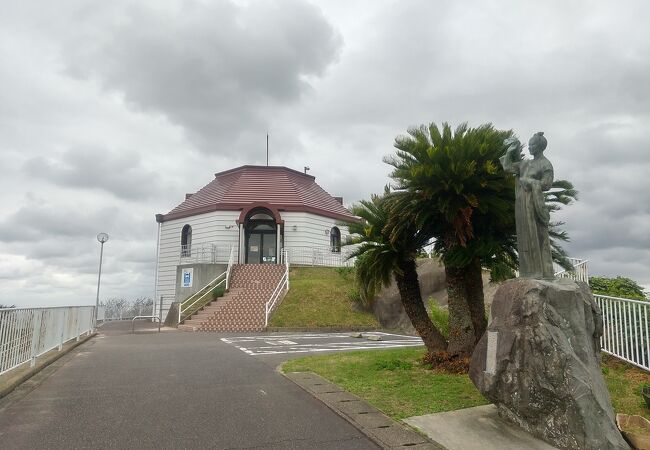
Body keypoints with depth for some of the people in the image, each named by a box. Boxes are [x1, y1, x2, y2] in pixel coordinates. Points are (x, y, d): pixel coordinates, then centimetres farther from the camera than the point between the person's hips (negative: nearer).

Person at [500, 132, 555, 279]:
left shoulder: (546, 165, -2)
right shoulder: (526, 163, 18)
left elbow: (546, 184, -10)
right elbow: (507, 167, 17)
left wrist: (527, 181, -7)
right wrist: (511, 151, 15)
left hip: (533, 202, -7)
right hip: (522, 203, 7)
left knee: (537, 236, -8)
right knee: (526, 237, 4)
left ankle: (544, 272, -5)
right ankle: (531, 272, 6)